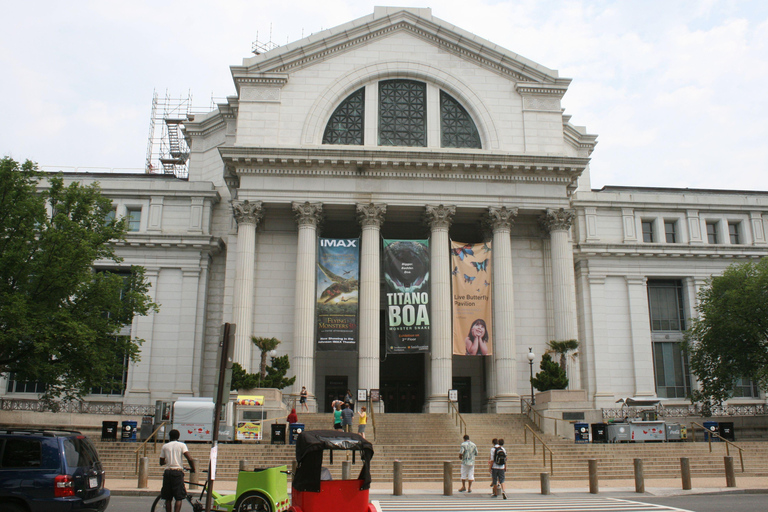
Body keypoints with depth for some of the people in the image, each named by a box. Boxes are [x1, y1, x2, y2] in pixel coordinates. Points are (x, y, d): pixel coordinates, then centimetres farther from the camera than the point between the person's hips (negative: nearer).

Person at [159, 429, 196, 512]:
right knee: (179, 498, 0)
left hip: (167, 472, 3)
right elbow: (190, 459, -11)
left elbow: (161, 462, 14)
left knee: (168, 498, 10)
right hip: (178, 472, -3)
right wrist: (193, 469, 5)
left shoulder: (165, 446, 9)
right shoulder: (181, 445, 1)